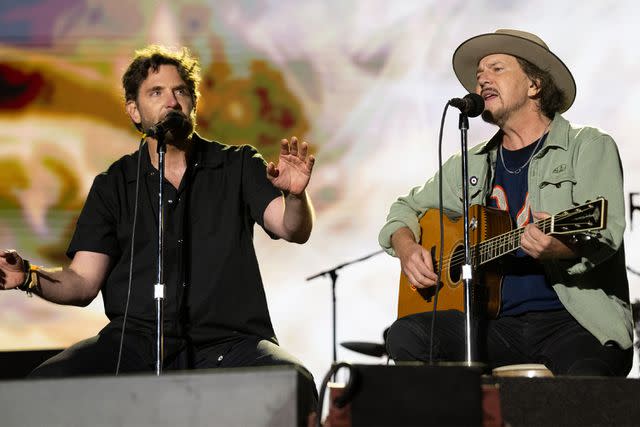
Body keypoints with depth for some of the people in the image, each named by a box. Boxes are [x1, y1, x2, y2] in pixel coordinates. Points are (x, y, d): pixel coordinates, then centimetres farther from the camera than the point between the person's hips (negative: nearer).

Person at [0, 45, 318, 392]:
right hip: (137, 340, 1)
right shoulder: (113, 185, 13)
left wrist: (295, 195, -27)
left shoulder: (238, 166, 11)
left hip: (227, 341, -1)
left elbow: (295, 230, -3)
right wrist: (29, 277, -13)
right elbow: (83, 282, 8)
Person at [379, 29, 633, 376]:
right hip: (498, 325, 5)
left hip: (578, 320, -5)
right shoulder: (472, 165, 22)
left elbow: (605, 234, -9)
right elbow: (407, 209, 33)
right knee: (405, 335, -22)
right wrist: (407, 249, 9)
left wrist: (559, 248, -32)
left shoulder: (589, 147, 6)